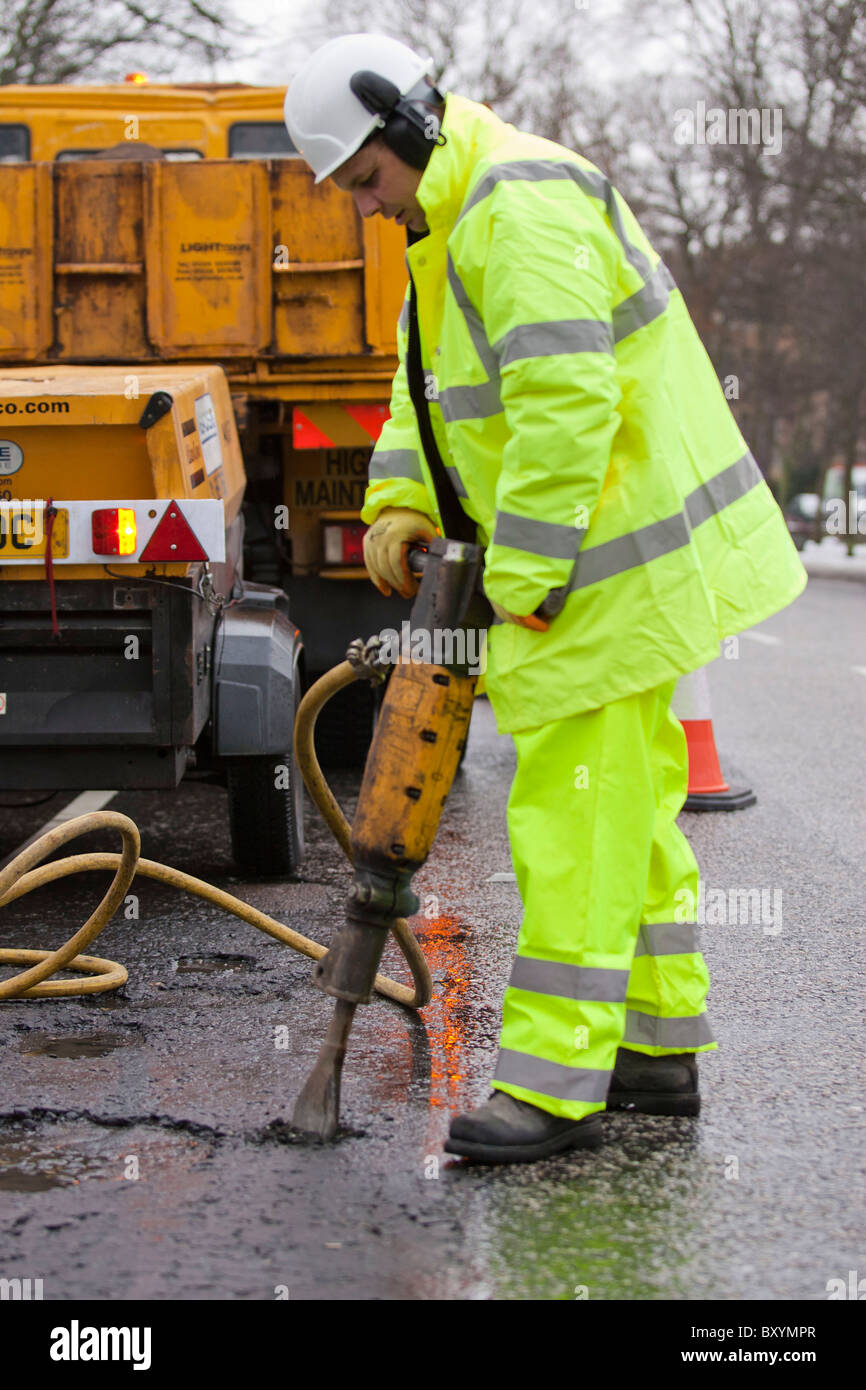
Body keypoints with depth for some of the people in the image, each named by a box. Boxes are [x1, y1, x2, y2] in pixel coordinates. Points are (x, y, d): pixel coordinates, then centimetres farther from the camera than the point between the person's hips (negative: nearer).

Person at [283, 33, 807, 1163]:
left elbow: (564, 408, -28)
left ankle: (554, 1085, -5)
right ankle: (662, 1046, 27)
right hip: (609, 553, 11)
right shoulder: (456, 215, 15)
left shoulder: (524, 209, -21)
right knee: (630, 795, 17)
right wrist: (399, 503, 5)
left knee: (575, 809, -9)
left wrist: (520, 585, -25)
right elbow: (427, 380, 22)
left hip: (618, 554, -11)